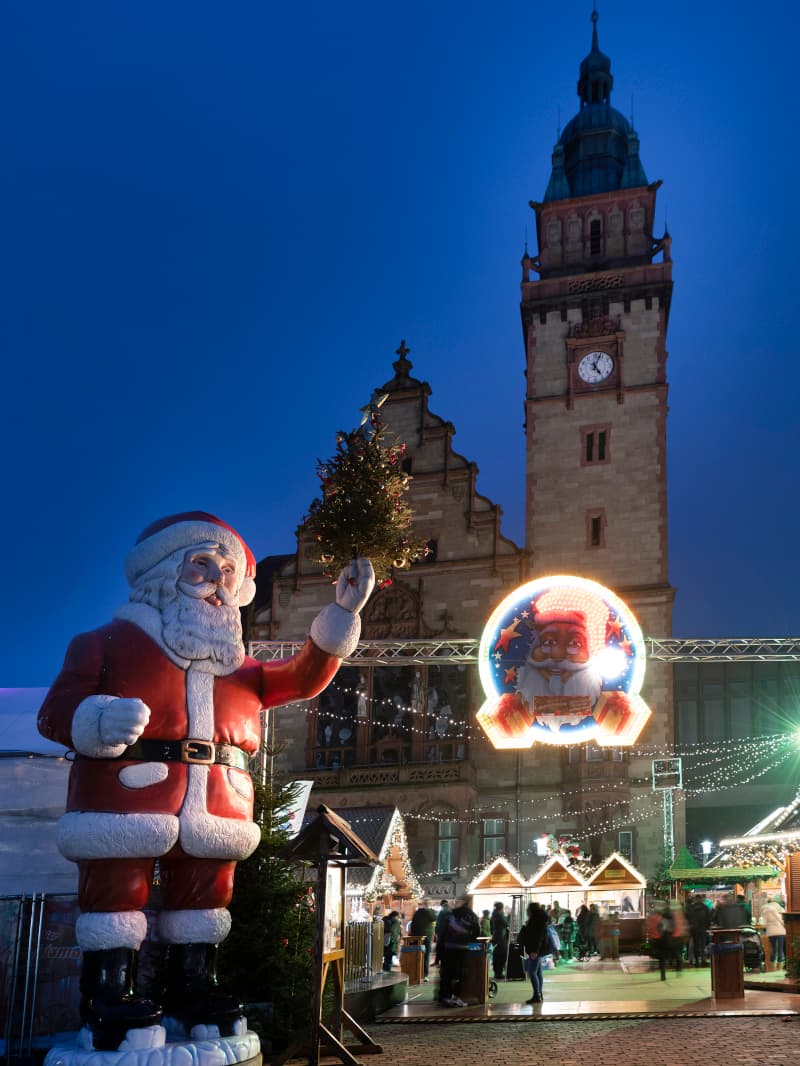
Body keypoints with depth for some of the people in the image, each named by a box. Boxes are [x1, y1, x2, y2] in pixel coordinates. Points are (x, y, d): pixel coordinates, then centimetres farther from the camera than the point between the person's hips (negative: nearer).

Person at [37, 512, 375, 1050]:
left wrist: (341, 615, 6)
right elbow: (58, 706, -2)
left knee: (206, 888, 11)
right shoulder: (108, 643, 4)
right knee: (119, 884, -4)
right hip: (129, 786, -5)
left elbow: (302, 678, 15)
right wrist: (95, 723, -26)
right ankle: (110, 992, 7)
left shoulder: (238, 666, 21)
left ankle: (194, 985, 24)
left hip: (218, 799, 5)